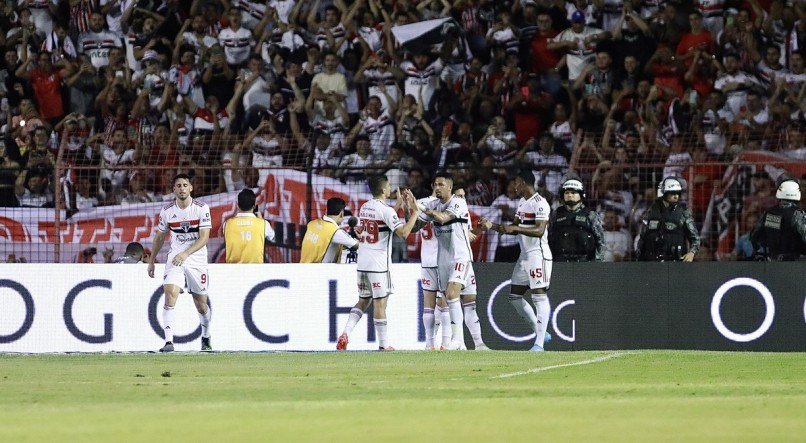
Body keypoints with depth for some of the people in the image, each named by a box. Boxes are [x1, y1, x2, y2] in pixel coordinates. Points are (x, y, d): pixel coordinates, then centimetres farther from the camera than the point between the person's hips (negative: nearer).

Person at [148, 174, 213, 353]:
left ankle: (206, 338, 35)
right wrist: (151, 260, 17)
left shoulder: (202, 208, -8)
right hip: (174, 259, 1)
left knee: (201, 305, 9)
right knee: (170, 296, -21)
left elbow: (204, 237, -14)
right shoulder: (167, 210, 0)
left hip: (197, 260, -1)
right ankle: (168, 341, -25)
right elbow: (159, 236, 15)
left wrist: (186, 253, -26)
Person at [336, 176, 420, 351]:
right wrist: (415, 212, -11)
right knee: (380, 303, -1)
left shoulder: (364, 208, 11)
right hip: (379, 264, -7)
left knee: (363, 301, 14)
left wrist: (399, 204, 32)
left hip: (362, 263, 7)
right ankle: (383, 345, 3)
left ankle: (346, 333, -4)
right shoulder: (386, 210, -13)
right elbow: (403, 232, -21)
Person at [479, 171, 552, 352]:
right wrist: (491, 226, 14)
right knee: (515, 296, 10)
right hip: (524, 255, 10)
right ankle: (540, 333, 18)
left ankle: (539, 343, -15)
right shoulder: (522, 202, 16)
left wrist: (515, 228, -30)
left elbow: (539, 231, -25)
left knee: (539, 296, -12)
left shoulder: (540, 204, -14)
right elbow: (515, 228, 22)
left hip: (538, 255, -10)